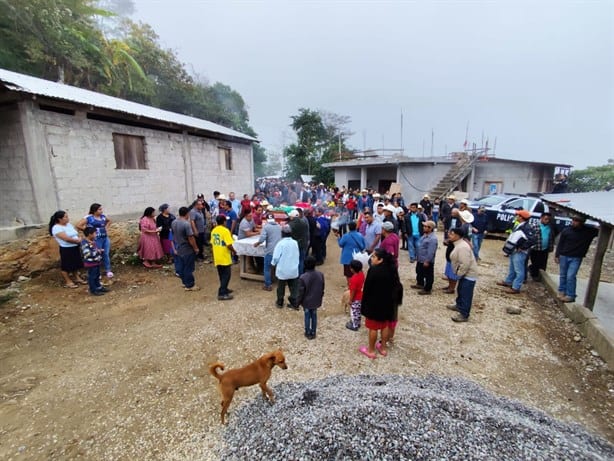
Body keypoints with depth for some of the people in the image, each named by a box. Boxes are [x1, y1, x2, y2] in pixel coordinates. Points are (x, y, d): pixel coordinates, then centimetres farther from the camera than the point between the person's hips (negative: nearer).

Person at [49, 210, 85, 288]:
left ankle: (77, 278, 32)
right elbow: (66, 238, -24)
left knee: (75, 264, 18)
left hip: (75, 248, 8)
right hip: (66, 249, -8)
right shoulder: (57, 228, -17)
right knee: (66, 266, 6)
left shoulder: (69, 224, 9)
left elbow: (76, 234, 10)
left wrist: (79, 239, -11)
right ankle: (68, 282, 17)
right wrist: (77, 240, -11)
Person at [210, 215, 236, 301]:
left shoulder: (213, 230, 7)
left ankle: (224, 289, 31)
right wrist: (233, 251, -4)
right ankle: (222, 293, 1)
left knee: (222, 275, 19)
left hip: (217, 257, 8)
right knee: (226, 275, 1)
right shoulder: (225, 230, -17)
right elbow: (229, 245, -21)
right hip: (224, 257, -8)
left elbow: (212, 243, 13)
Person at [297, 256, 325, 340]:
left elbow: (301, 292, -17)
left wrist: (298, 301, -1)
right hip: (316, 301, 3)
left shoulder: (303, 277, -27)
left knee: (307, 316, 16)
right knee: (314, 316, 20)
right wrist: (320, 297, 17)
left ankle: (308, 333, 30)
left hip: (307, 301, -3)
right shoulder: (320, 274, -14)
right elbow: (322, 288, 0)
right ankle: (313, 333, 33)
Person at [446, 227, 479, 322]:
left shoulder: (462, 247, -28)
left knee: (466, 294, -3)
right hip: (464, 273, 11)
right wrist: (458, 273, 17)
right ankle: (459, 305, 43)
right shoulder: (458, 244, 8)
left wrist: (459, 274, -20)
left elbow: (465, 264, -32)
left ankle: (464, 314, 5)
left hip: (468, 274, -11)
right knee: (460, 290, 25)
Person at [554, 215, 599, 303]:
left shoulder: (589, 231, -5)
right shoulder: (566, 230, -4)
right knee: (563, 275, 10)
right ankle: (562, 291, 25)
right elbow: (560, 243, 1)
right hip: (563, 256, 1)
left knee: (571, 276, -8)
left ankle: (570, 295, 2)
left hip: (576, 258, -1)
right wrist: (557, 255, 0)